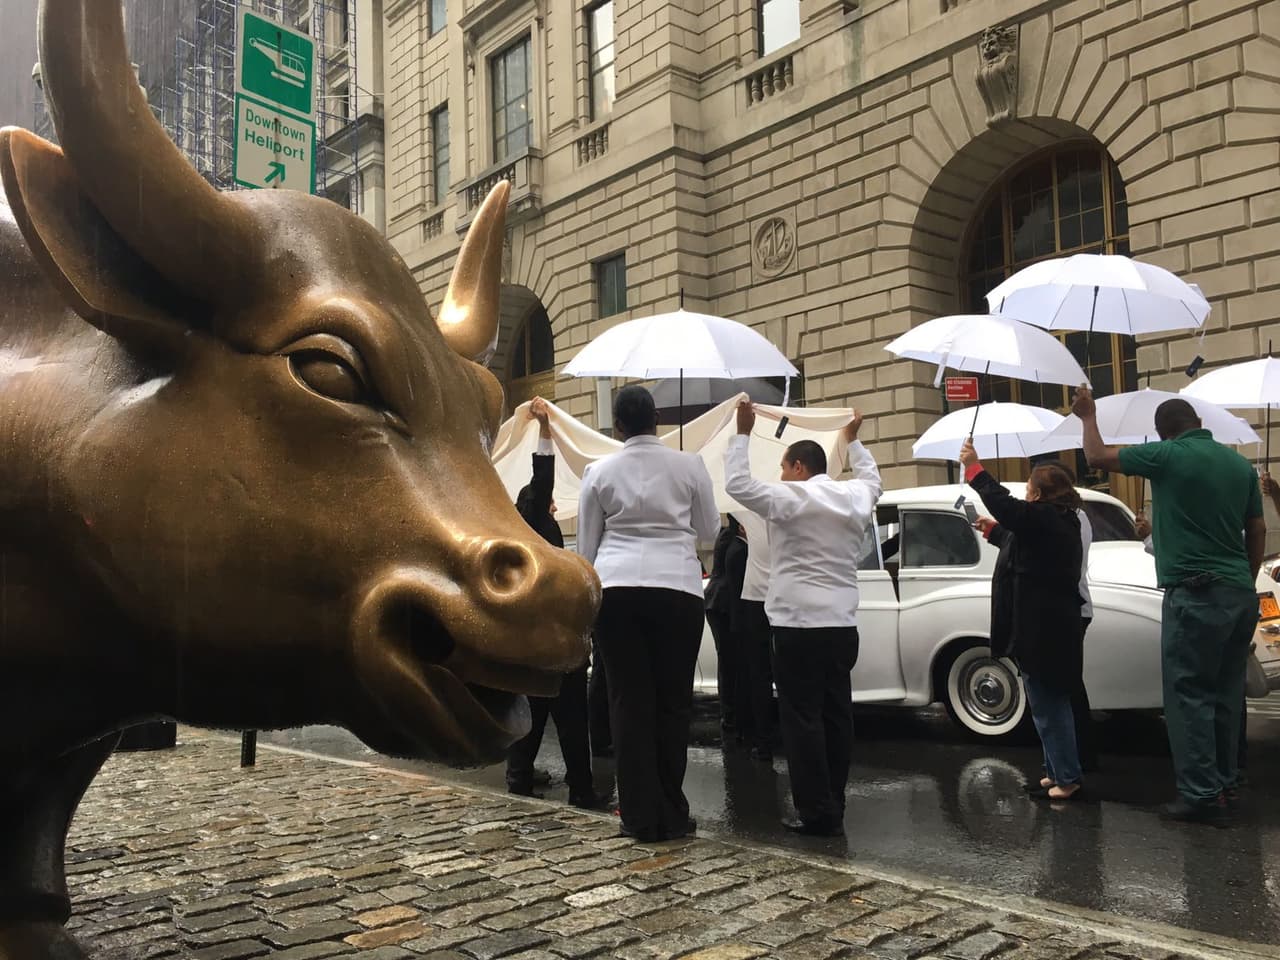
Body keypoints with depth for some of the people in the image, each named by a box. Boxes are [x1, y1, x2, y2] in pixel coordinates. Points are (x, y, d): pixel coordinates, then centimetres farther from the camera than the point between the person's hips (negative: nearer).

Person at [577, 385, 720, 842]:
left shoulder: (599, 471, 6)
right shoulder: (689, 465, 2)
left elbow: (587, 545, 10)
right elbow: (709, 530, 13)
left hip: (616, 588, 1)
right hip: (677, 587, -1)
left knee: (629, 701, 6)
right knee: (673, 701, 8)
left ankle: (641, 818, 9)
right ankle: (671, 816, 15)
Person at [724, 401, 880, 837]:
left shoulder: (789, 498, -8)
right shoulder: (855, 497, 11)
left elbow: (736, 484, -6)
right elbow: (872, 477, 33)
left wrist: (743, 433, 1)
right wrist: (852, 440, 43)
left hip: (799, 624, -6)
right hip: (843, 623, 7)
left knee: (802, 718, -2)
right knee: (837, 714, 10)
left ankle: (818, 813, -2)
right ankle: (834, 807, 16)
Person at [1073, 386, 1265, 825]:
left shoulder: (1168, 456, -9)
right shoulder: (1240, 463, 10)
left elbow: (1097, 457, -2)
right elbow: (1258, 531, 14)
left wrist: (1088, 416, 15)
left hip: (1195, 595, -7)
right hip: (1241, 595, 7)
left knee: (1189, 695, -3)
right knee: (1225, 693, 15)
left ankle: (1201, 796, -3)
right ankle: (1225, 782, 25)